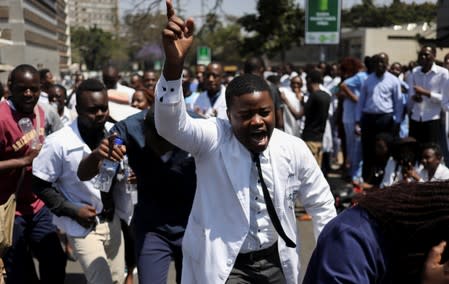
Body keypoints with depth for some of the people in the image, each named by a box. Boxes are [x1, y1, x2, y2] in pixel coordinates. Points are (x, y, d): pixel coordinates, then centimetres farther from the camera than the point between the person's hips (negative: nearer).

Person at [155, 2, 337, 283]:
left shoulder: (294, 148, -9)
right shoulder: (213, 138, -18)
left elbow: (322, 205, 5)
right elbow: (170, 124, -39)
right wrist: (174, 62, -54)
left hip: (276, 260, 4)